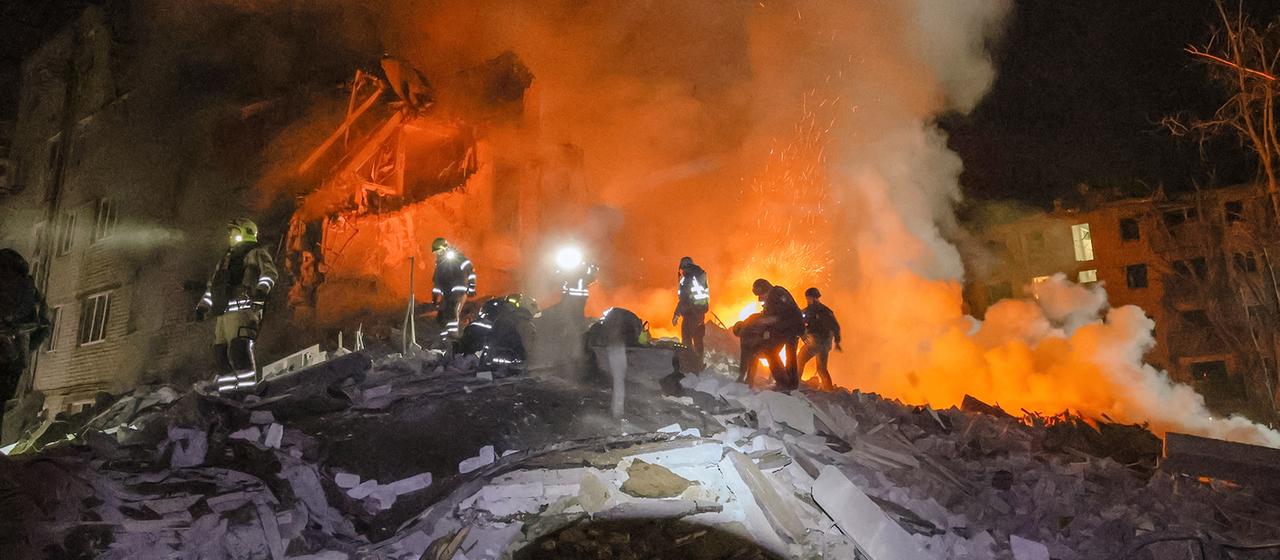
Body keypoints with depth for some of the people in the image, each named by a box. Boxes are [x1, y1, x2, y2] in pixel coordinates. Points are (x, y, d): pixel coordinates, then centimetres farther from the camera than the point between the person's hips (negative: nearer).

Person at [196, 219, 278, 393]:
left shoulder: (256, 253, 7)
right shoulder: (228, 257, 32)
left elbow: (269, 271, -12)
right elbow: (212, 284, 39)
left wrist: (262, 288, -31)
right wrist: (203, 305, 33)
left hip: (243, 309, -8)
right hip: (223, 312, 8)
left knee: (239, 346, -22)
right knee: (221, 351, -2)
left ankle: (248, 384, -26)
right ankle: (232, 386, -5)